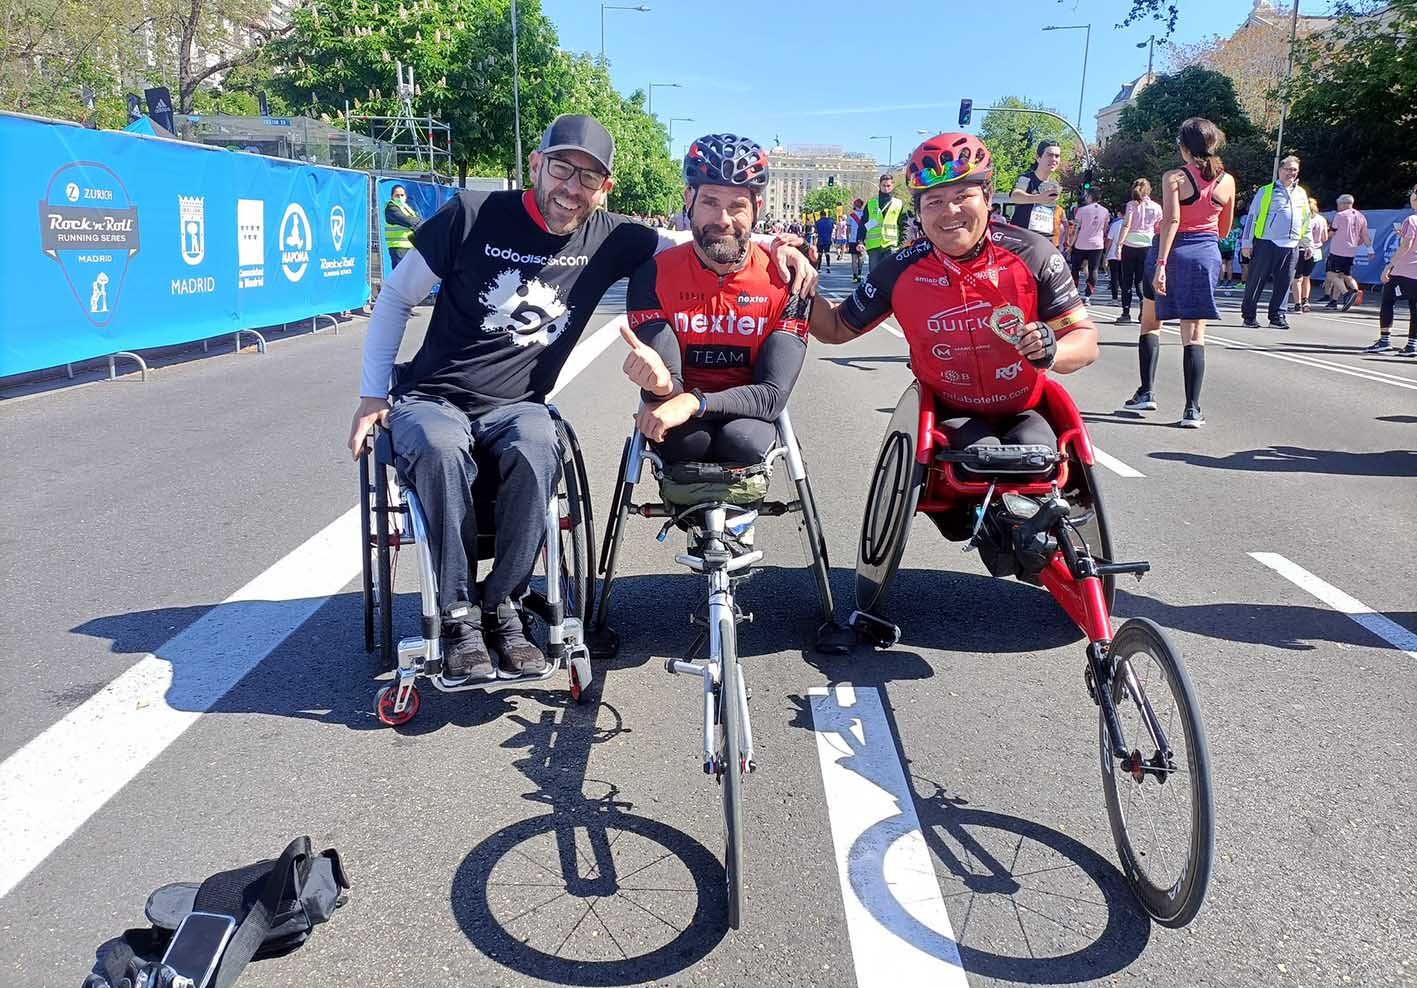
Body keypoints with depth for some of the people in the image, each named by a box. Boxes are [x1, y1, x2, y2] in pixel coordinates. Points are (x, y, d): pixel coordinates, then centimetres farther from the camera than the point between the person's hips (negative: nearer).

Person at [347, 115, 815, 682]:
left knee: (537, 454, -34)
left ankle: (499, 605, -17)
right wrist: (372, 394, 0)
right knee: (440, 450, -36)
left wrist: (775, 244, -10)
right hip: (431, 397, -1)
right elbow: (396, 298, 4)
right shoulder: (473, 215, -5)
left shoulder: (608, 240, 2)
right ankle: (459, 616, -21)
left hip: (515, 404, 2)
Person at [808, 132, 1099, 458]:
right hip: (953, 415, 0)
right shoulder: (901, 271, -8)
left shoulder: (1031, 253, -11)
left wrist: (1050, 350, -31)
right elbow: (836, 329, 4)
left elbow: (1085, 339, -7)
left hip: (1024, 412, 0)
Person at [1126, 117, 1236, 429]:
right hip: (1207, 254, 3)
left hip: (1172, 251, -3)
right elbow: (1225, 229, 13)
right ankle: (1192, 409, -6)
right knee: (1194, 335, 0)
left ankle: (1146, 392, 15)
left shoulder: (1174, 177, -8)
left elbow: (1171, 220, -19)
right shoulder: (1227, 181, 5)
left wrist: (1160, 264, -22)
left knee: (1151, 323, 17)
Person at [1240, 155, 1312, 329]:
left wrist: (1307, 243, 21)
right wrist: (1246, 243, -3)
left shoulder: (1301, 194, 17)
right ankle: (1248, 316, 4)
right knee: (1256, 281, -2)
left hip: (1291, 246, 4)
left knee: (1284, 283, 3)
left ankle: (1277, 317, 7)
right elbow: (1252, 217, 2)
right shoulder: (1265, 192, 3)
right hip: (1266, 243, -4)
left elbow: (1306, 220, 25)